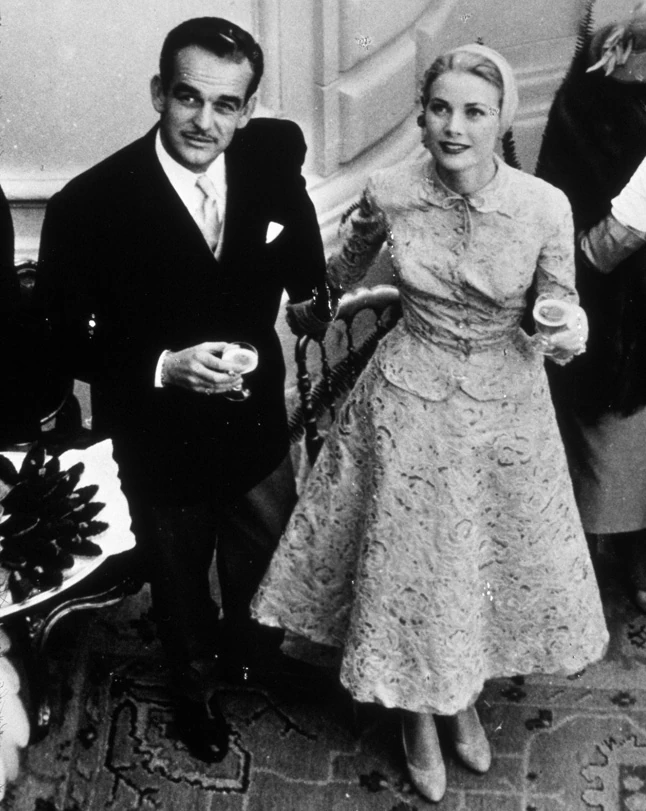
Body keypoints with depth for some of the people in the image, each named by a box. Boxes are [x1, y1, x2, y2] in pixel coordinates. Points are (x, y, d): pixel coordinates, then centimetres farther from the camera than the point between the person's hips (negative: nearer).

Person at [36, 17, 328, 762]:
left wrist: (308, 289, -1)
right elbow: (70, 340, -17)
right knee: (180, 583, 24)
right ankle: (195, 688, 56)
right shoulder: (89, 206, -27)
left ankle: (244, 650, 63)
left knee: (263, 565, 28)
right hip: (162, 443, -3)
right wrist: (163, 367, -31)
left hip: (256, 421, 4)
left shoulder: (274, 154, -14)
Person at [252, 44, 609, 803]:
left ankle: (463, 696, 45)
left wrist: (568, 333, -28)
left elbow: (560, 312, -6)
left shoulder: (545, 206, -18)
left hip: (506, 404, 1)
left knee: (497, 556, 16)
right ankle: (417, 711, 36)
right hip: (411, 399, 0)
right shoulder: (389, 192, -15)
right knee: (407, 561, 9)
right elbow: (347, 264, 8)